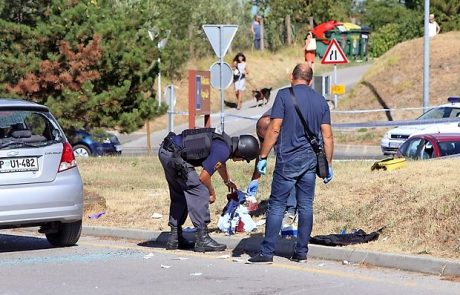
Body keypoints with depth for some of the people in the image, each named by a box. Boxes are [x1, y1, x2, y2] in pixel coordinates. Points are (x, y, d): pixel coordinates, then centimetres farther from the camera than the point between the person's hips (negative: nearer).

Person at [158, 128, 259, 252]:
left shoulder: (226, 141, 15)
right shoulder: (223, 150, -16)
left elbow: (220, 163, 38)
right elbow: (204, 176, -12)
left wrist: (228, 181, 55)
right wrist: (212, 193, 6)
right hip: (174, 155, -10)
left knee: (179, 196, 20)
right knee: (199, 192, -8)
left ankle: (174, 238, 25)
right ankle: (202, 240, -9)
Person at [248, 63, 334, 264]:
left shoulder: (284, 95, -5)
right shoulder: (320, 100, 8)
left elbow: (274, 129, -10)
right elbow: (327, 136, 8)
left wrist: (263, 157, -6)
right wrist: (328, 164, 14)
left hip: (288, 160, -4)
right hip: (311, 159, 4)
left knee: (277, 205, -1)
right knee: (306, 206, 8)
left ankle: (267, 252, -3)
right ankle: (301, 252, 9)